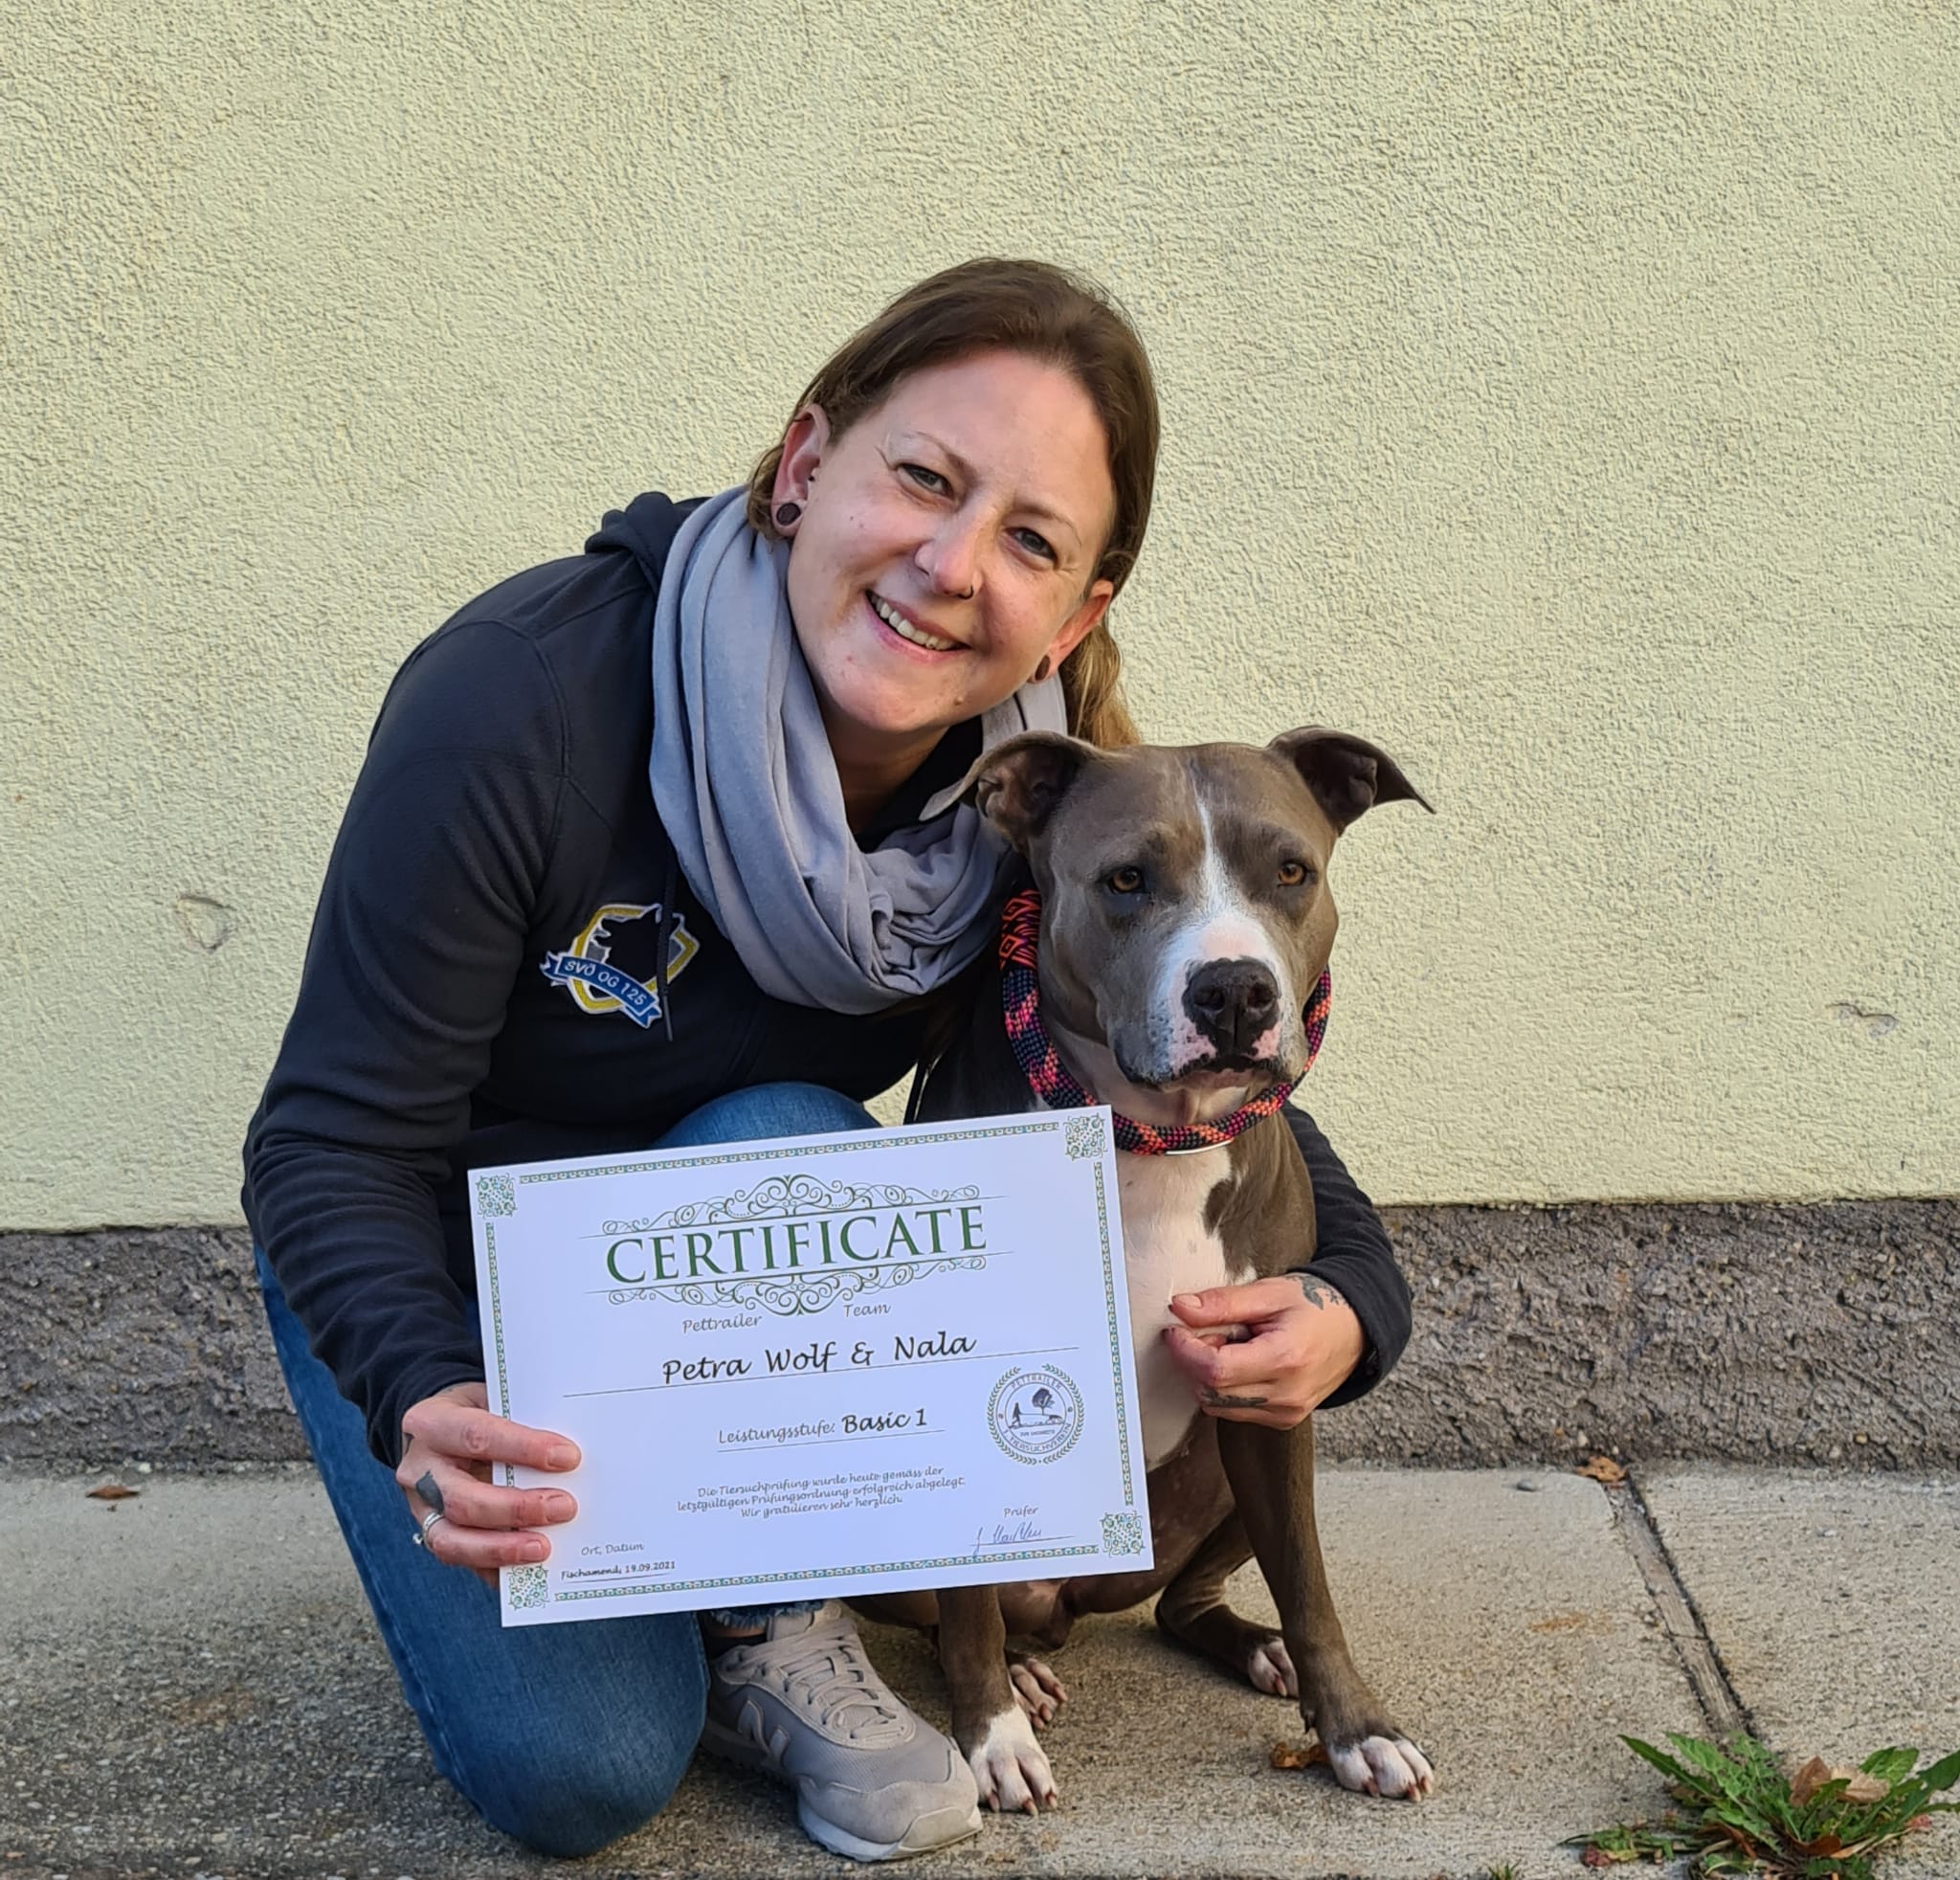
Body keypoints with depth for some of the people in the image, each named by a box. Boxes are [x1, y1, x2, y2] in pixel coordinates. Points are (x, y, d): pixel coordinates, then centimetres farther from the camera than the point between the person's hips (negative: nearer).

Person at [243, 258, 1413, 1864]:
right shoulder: (521, 706, -32)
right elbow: (333, 1144, -26)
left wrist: (1350, 1302, -28)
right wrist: (421, 1401, -45)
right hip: (432, 1266, -3)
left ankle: (773, 1624, -9)